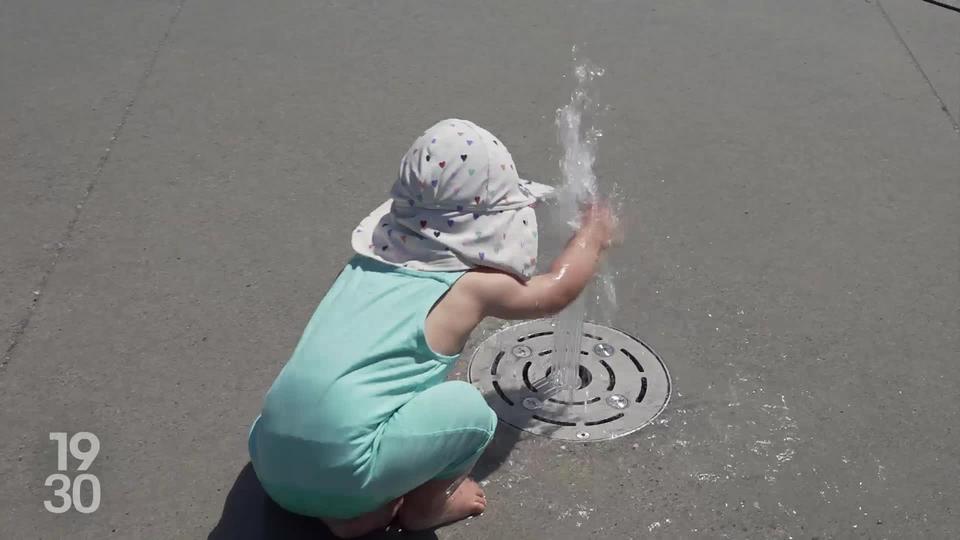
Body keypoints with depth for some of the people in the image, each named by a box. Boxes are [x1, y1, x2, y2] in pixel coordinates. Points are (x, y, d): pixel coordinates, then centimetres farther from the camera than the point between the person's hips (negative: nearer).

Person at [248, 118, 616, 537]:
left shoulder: (368, 259, 14)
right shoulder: (470, 287, -1)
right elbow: (558, 289, 20)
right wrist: (592, 237, 38)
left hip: (272, 465, 7)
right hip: (337, 471, -6)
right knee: (469, 408, 0)